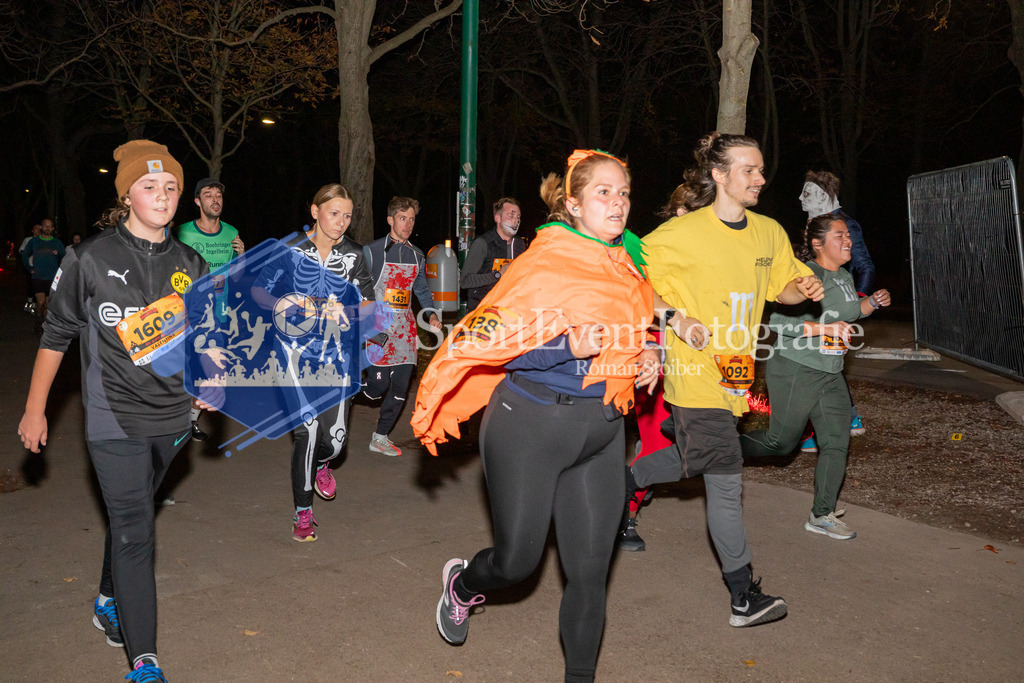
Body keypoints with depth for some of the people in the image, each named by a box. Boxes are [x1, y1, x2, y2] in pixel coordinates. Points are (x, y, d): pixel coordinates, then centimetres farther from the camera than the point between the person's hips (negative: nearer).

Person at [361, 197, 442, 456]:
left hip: (405, 328, 5)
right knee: (378, 385, -9)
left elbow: (422, 289, 22)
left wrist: (431, 314, 5)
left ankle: (380, 438, 16)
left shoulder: (416, 256, 14)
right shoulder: (372, 251, -1)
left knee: (401, 386, 3)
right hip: (379, 326, -5)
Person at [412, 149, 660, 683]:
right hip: (531, 423, -5)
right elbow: (484, 335, -16)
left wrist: (646, 358, 10)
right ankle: (462, 583, 42)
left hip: (600, 432, 6)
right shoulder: (544, 262, -12)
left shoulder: (629, 269, 10)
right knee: (517, 561, 6)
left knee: (590, 571, 7)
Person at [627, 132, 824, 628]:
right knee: (726, 480, -2)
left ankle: (617, 483, 43)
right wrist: (675, 319, -18)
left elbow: (781, 286, 19)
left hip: (736, 373, 7)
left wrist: (803, 288, -5)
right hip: (697, 373, -7)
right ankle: (744, 596, 10)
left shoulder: (769, 233, 6)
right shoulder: (681, 234, -13)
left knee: (695, 460, 20)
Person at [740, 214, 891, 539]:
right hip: (795, 370, -8)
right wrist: (826, 328, -26)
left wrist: (871, 303, 10)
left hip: (831, 375, 8)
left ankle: (822, 515, 13)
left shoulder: (844, 277, 11)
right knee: (781, 442, 1)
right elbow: (779, 320, -24)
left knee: (837, 442, 4)